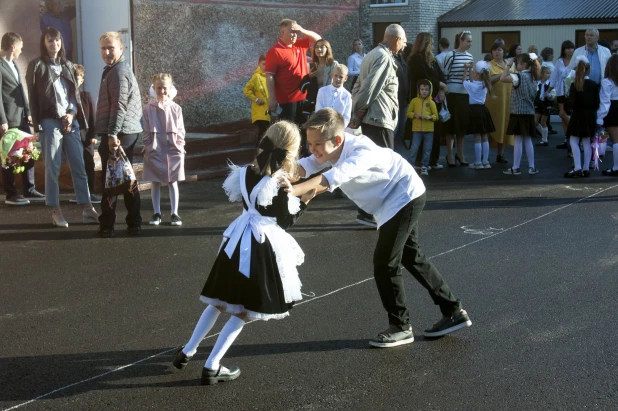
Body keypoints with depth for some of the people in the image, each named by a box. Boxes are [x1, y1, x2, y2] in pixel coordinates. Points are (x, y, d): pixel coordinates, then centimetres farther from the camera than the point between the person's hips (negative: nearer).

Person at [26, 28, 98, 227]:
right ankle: (55, 211, 2)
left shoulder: (68, 66, 16)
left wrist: (72, 114, -3)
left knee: (79, 166, 1)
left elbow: (76, 94, 15)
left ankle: (87, 208, 3)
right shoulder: (36, 65, 3)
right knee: (52, 167, -3)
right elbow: (33, 97, -1)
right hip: (50, 121, -4)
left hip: (71, 120, 4)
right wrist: (38, 123, -8)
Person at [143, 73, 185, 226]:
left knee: (173, 183, 5)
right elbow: (146, 131, 1)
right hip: (154, 151, 0)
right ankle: (156, 213, 15)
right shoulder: (149, 108, -1)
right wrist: (148, 146, -5)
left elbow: (180, 130, 4)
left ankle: (174, 213, 12)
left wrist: (179, 145, -4)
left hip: (173, 151, 0)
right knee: (155, 183, 7)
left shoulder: (176, 108, 1)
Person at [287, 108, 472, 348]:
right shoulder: (332, 150, -9)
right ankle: (454, 312, 27)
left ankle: (400, 327, 5)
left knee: (385, 262, -10)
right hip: (394, 202, 10)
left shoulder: (362, 152, -35)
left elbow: (331, 179, -49)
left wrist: (294, 191, -60)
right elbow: (304, 166, -20)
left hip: (405, 197, -10)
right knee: (410, 257, 17)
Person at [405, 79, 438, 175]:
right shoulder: (414, 101, 3)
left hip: (429, 130, 1)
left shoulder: (431, 102, 3)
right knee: (414, 148, -3)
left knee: (427, 149, 5)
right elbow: (408, 113, 6)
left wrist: (430, 117, -15)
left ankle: (424, 166, 15)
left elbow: (436, 116, 5)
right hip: (417, 129, -1)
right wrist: (415, 115, -13)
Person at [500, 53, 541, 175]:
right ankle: (531, 167, 14)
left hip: (519, 113, -7)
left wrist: (508, 66, -10)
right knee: (527, 140, 13)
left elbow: (502, 78, -24)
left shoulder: (520, 76, -13)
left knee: (518, 140, -3)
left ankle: (515, 168, 1)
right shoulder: (532, 77, 11)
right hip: (530, 112, 7)